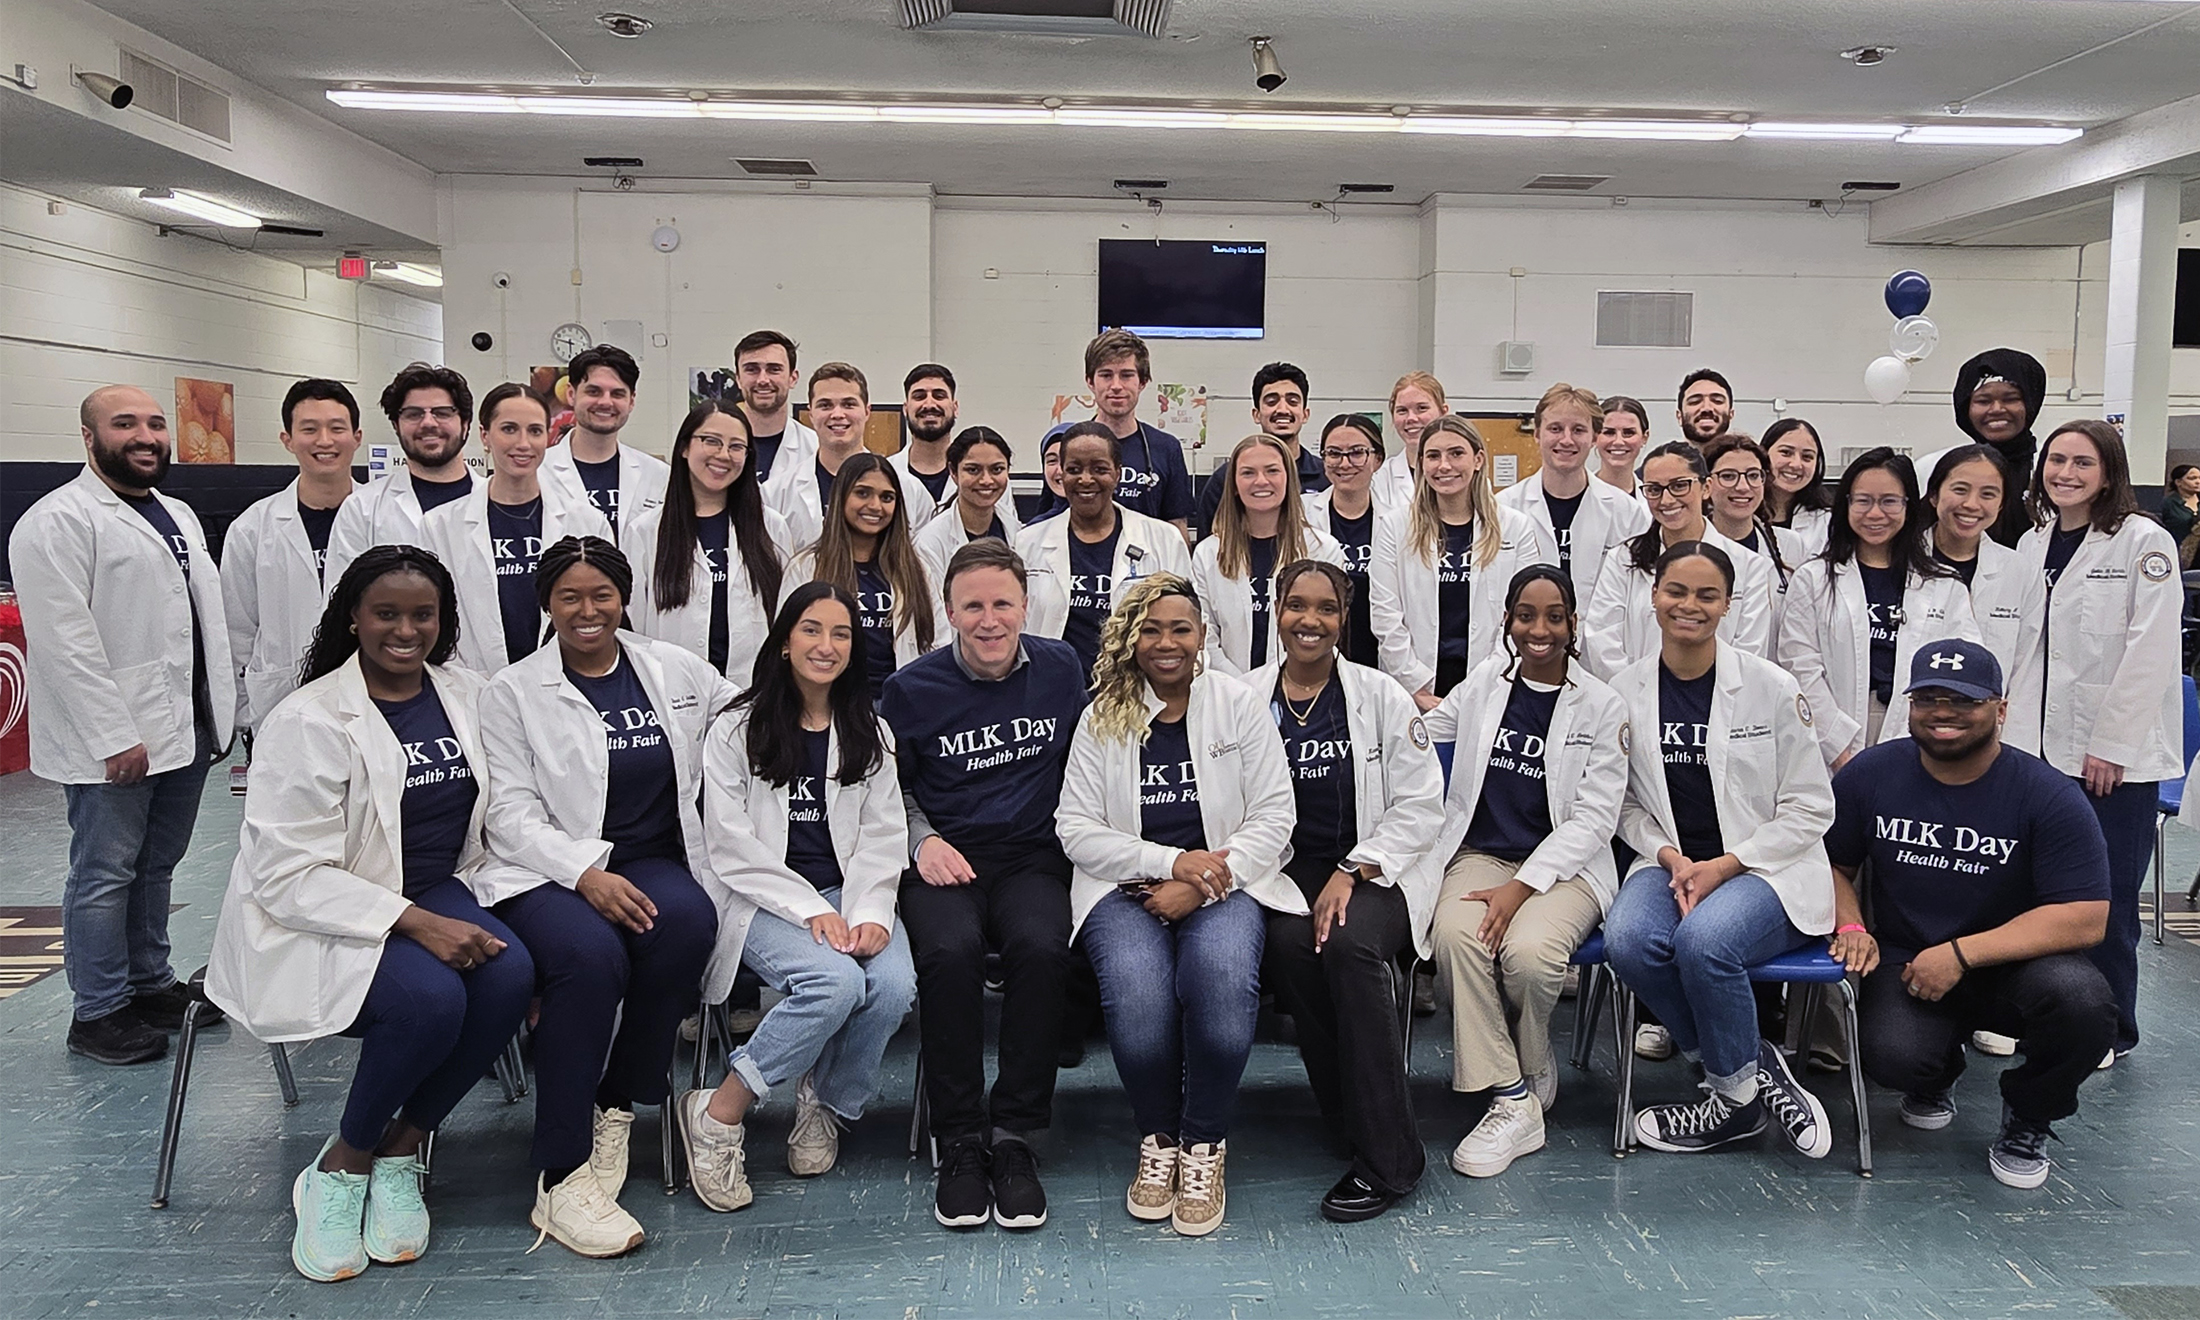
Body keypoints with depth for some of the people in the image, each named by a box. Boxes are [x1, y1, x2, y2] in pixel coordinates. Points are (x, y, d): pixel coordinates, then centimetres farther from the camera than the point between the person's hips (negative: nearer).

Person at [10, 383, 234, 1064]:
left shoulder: (178, 516, 16)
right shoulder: (57, 520, -10)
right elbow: (63, 641, -17)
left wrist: (223, 710, 13)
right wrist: (113, 737, -21)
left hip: (187, 729, 8)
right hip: (112, 742, -8)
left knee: (156, 866, 17)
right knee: (105, 874, 2)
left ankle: (151, 984, 29)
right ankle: (99, 1013, 12)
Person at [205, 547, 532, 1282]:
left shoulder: (466, 695, 5)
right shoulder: (308, 720, -12)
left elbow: (490, 816, 12)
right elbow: (290, 875, -17)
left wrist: (469, 910, -6)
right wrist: (414, 923, -26)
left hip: (439, 897, 5)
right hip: (320, 921, -5)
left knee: (510, 975, -26)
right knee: (431, 998, -33)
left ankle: (399, 1152, -5)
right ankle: (341, 1168, -6)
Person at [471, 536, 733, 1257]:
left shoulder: (676, 670, 12)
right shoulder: (512, 692, 5)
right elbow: (511, 809, -4)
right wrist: (586, 874, -18)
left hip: (652, 863, 3)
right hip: (545, 871, -2)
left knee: (689, 919, -33)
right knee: (591, 955, -35)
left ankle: (615, 1112, -15)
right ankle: (560, 1179, -24)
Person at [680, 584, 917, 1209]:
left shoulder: (870, 735, 14)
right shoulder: (736, 732, 3)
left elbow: (882, 838, 7)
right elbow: (733, 849, -4)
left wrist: (868, 913, -12)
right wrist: (810, 910, -14)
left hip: (849, 894, 4)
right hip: (764, 901, -3)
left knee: (894, 986, -28)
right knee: (835, 982, -33)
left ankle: (824, 1101, 1)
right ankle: (718, 1116, -15)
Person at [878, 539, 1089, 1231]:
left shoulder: (1060, 668, 6)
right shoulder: (912, 688, 1)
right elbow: (890, 787, 15)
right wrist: (922, 840, -2)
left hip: (1033, 855, 1)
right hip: (946, 859, -1)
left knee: (1041, 946, -32)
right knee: (951, 950, -33)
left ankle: (1013, 1136, -18)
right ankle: (959, 1142, -17)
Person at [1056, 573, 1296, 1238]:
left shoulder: (1240, 705, 9)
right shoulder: (1101, 718, 10)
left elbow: (1274, 815, 3)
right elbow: (1076, 829, 3)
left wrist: (1200, 882, -12)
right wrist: (1170, 861, -12)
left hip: (1224, 884, 0)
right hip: (1125, 889, 0)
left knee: (1222, 977, -34)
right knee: (1137, 990, -31)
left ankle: (1205, 1143, -11)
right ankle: (1158, 1137, -3)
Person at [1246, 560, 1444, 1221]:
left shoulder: (1382, 696, 4)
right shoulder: (1247, 700, 7)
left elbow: (1419, 802, 0)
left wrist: (1352, 873, -12)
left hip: (1377, 870, -1)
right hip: (1287, 873, 2)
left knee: (1349, 943, -32)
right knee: (1290, 945, -31)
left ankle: (1389, 1159, -23)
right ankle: (1351, 1123, -13)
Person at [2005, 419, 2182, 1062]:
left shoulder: (2144, 542, -6)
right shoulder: (2032, 544, 10)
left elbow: (2150, 651, -12)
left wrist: (2113, 744, -15)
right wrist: (2012, 731, 6)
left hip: (2115, 751, -5)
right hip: (2041, 745, 5)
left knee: (2106, 900, 1)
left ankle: (2112, 1030, 16)